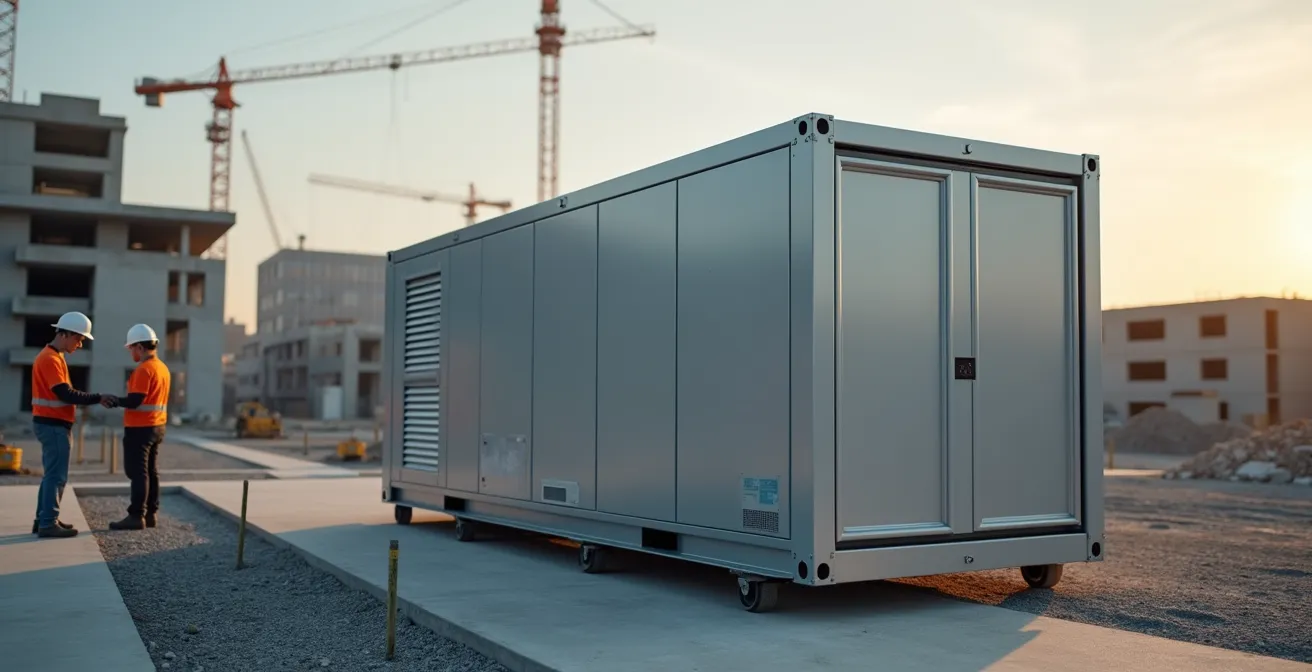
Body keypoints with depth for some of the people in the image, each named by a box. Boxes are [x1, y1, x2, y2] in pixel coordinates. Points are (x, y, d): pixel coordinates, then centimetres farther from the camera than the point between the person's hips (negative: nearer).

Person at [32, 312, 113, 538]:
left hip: (53, 424, 10)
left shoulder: (54, 357, 17)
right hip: (53, 425, -10)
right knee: (56, 475, -7)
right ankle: (48, 523, -5)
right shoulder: (50, 359, -16)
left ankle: (44, 520, 19)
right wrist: (98, 398, -16)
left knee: (52, 474, 14)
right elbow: (65, 394, -22)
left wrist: (93, 400, 6)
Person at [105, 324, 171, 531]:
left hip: (140, 428, -9)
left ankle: (137, 516, -4)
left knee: (137, 472, -6)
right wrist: (119, 400, 15)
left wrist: (115, 401, -6)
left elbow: (135, 400, -21)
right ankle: (151, 514, 15)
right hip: (157, 426, 9)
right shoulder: (162, 368, 13)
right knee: (151, 471, 12)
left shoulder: (144, 369, -17)